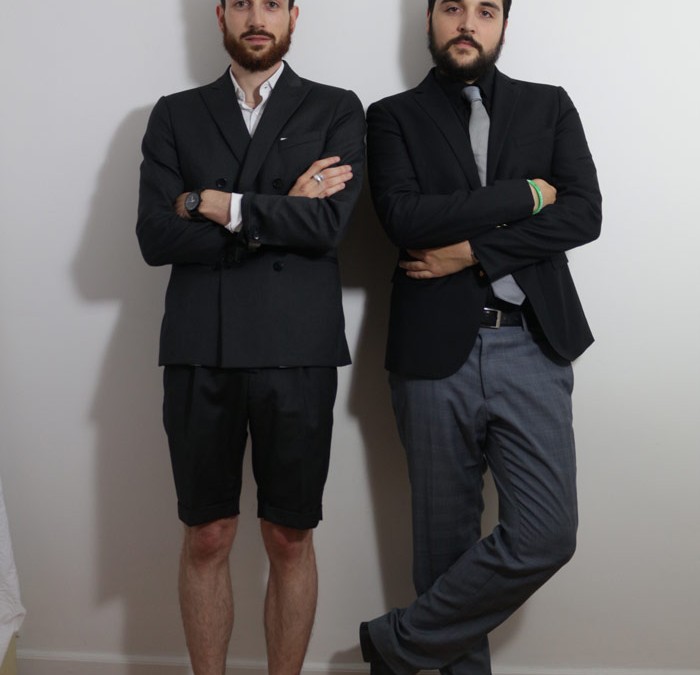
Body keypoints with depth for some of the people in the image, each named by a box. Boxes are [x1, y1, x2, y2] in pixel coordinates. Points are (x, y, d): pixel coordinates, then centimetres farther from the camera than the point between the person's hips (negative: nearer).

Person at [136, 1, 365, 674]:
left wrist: (212, 204, -5)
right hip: (200, 351, 1)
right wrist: (280, 215, -8)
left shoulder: (336, 110, 8)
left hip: (297, 351, -1)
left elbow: (329, 222, -9)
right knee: (206, 539, 9)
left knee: (290, 540, 8)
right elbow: (155, 237, -2)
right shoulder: (174, 115, 12)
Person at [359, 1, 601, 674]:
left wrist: (472, 251, -10)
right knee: (445, 538, 8)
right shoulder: (394, 117, 8)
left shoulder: (549, 107, 13)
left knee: (547, 534, -7)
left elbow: (584, 214, -1)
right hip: (435, 353, -1)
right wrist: (525, 194, -7)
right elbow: (404, 217, -10)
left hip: (531, 348, 2)